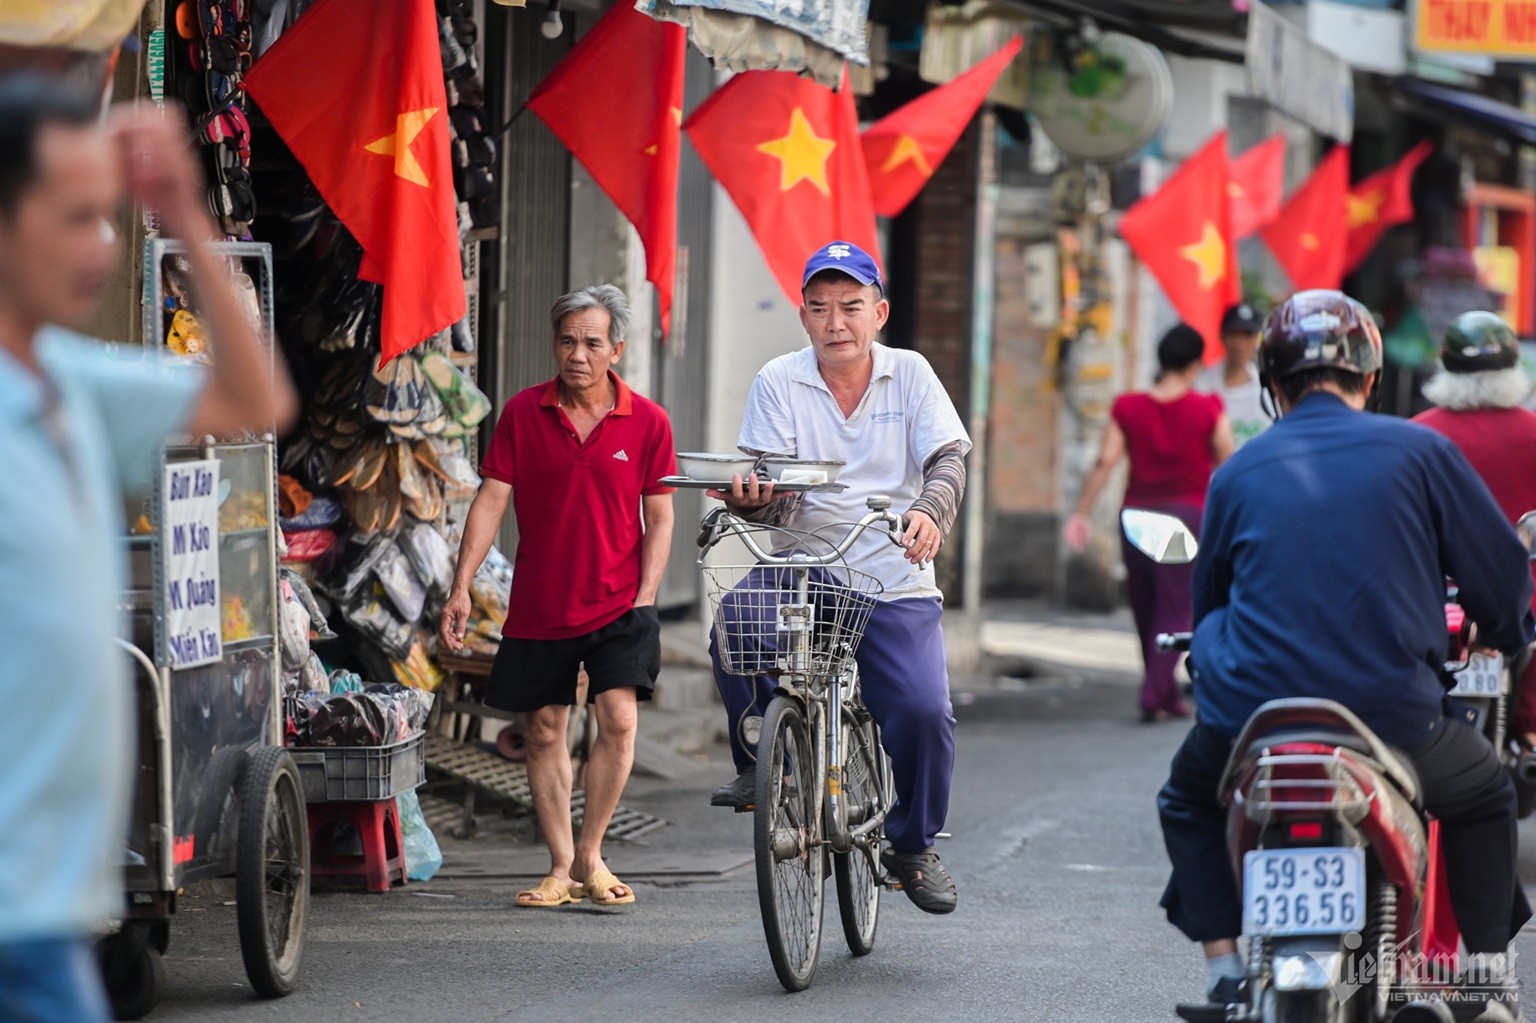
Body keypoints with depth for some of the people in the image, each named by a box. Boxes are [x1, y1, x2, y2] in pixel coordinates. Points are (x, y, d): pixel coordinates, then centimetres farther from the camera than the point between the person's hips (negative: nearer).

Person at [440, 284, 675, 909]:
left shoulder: (647, 422, -2)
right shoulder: (523, 413, 0)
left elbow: (659, 518, 3)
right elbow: (491, 501, 1)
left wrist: (645, 599, -6)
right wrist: (461, 589, -4)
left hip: (617, 604, -2)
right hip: (538, 605, 2)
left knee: (619, 717, -16)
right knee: (544, 732, 6)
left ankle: (590, 855, -2)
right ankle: (561, 868, 15)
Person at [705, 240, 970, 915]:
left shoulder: (910, 375, 4)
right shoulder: (779, 383, 2)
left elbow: (948, 457, -7)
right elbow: (771, 493, -4)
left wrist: (931, 511, -30)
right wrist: (749, 497, -30)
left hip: (895, 585, 0)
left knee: (923, 710, -17)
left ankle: (913, 845, 10)